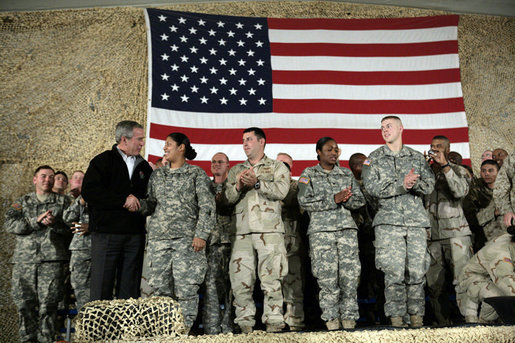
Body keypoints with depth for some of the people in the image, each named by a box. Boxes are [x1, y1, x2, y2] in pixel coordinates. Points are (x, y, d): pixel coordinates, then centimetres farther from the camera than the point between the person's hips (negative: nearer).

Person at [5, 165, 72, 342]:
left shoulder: (63, 201, 15)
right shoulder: (22, 202, 19)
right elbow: (10, 224, 3)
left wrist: (55, 223, -14)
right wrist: (37, 221, -9)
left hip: (51, 258, -2)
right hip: (24, 259, 2)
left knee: (48, 303, -8)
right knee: (24, 303, 1)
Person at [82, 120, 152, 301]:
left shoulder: (144, 166, 16)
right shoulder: (103, 161, 1)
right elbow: (89, 192, -12)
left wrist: (137, 202, 2)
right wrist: (123, 199, -14)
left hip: (135, 234, 4)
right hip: (106, 233, -4)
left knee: (130, 290, 7)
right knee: (101, 287, -2)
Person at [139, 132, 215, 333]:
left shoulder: (196, 174, 4)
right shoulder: (157, 175, 18)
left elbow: (207, 206, -2)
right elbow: (150, 205, 18)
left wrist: (201, 234, -11)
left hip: (186, 238, -4)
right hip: (158, 237, 4)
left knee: (186, 287, -6)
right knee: (159, 286, 1)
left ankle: (184, 330, 2)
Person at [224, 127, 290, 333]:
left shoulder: (277, 167, 13)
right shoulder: (236, 170, 23)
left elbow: (281, 190, -5)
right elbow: (227, 198, 12)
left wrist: (257, 183, -12)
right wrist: (238, 186, -7)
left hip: (269, 231, -3)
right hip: (243, 232, 3)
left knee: (271, 278, -5)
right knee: (240, 279, 0)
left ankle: (273, 319, 3)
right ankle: (245, 321, 9)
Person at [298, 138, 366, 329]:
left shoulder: (347, 174, 20)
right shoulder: (308, 174, 9)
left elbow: (360, 200, 17)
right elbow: (305, 201, -5)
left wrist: (346, 199, -6)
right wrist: (334, 199, -11)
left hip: (347, 227, 3)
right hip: (321, 229, -3)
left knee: (350, 273, -3)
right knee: (327, 275, -7)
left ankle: (349, 316, 7)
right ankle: (330, 317, 4)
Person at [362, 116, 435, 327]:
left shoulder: (417, 157, 18)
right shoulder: (374, 159, 11)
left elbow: (429, 185, 9)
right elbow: (372, 187, -4)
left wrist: (415, 183, -13)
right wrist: (401, 185, -13)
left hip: (416, 220, 2)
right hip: (388, 221, -2)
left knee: (417, 270, 1)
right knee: (394, 272, -8)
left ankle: (416, 315, 10)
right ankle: (396, 316, 0)